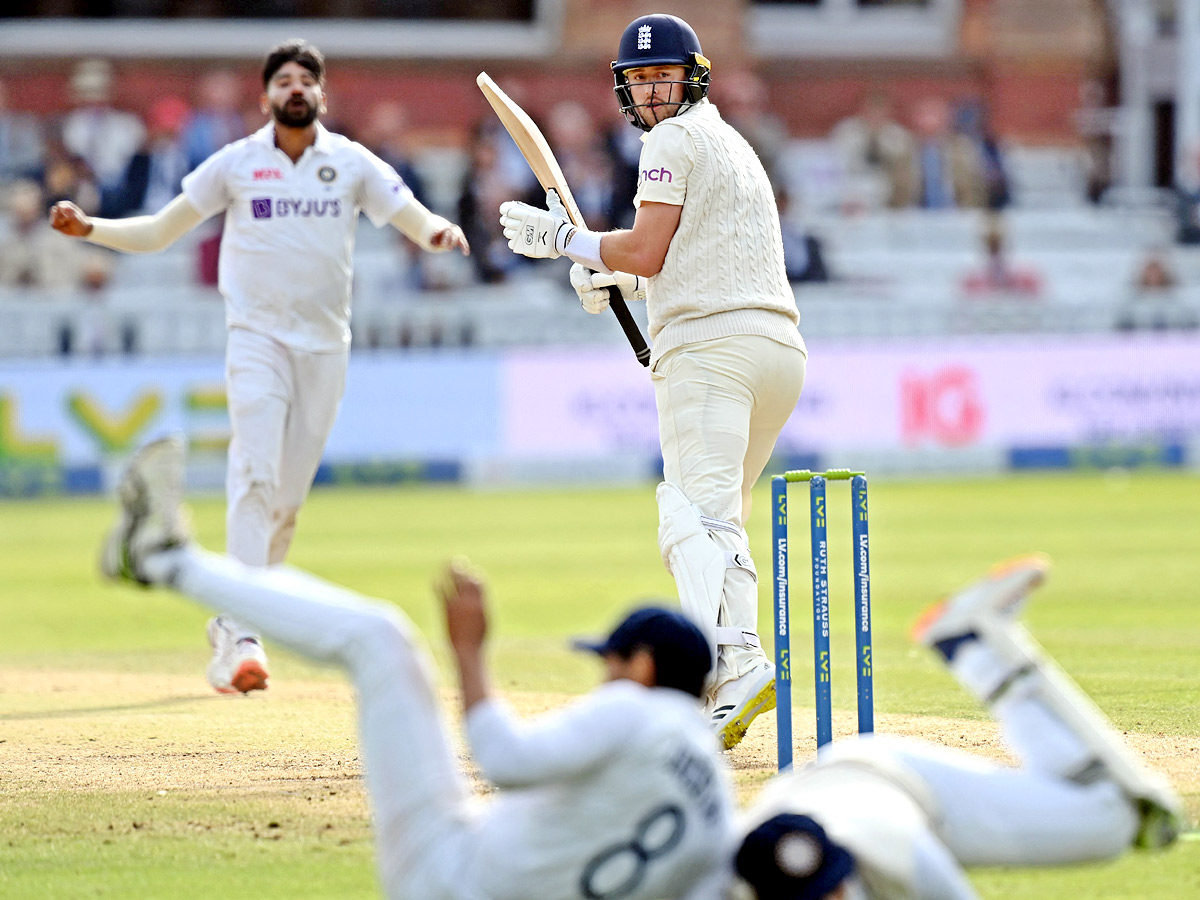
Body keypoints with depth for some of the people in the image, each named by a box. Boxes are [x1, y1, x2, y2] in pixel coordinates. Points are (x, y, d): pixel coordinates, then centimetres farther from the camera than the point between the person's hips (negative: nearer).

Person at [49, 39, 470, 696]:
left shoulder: (351, 163, 4)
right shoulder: (236, 163, 1)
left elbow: (414, 218, -3)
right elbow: (160, 231, 4)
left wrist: (439, 232, -26)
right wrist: (89, 229, -11)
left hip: (325, 346, 2)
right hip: (257, 338, -2)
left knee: (289, 496, 4)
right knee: (256, 475, -18)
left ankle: (229, 626, 21)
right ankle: (241, 635, -26)